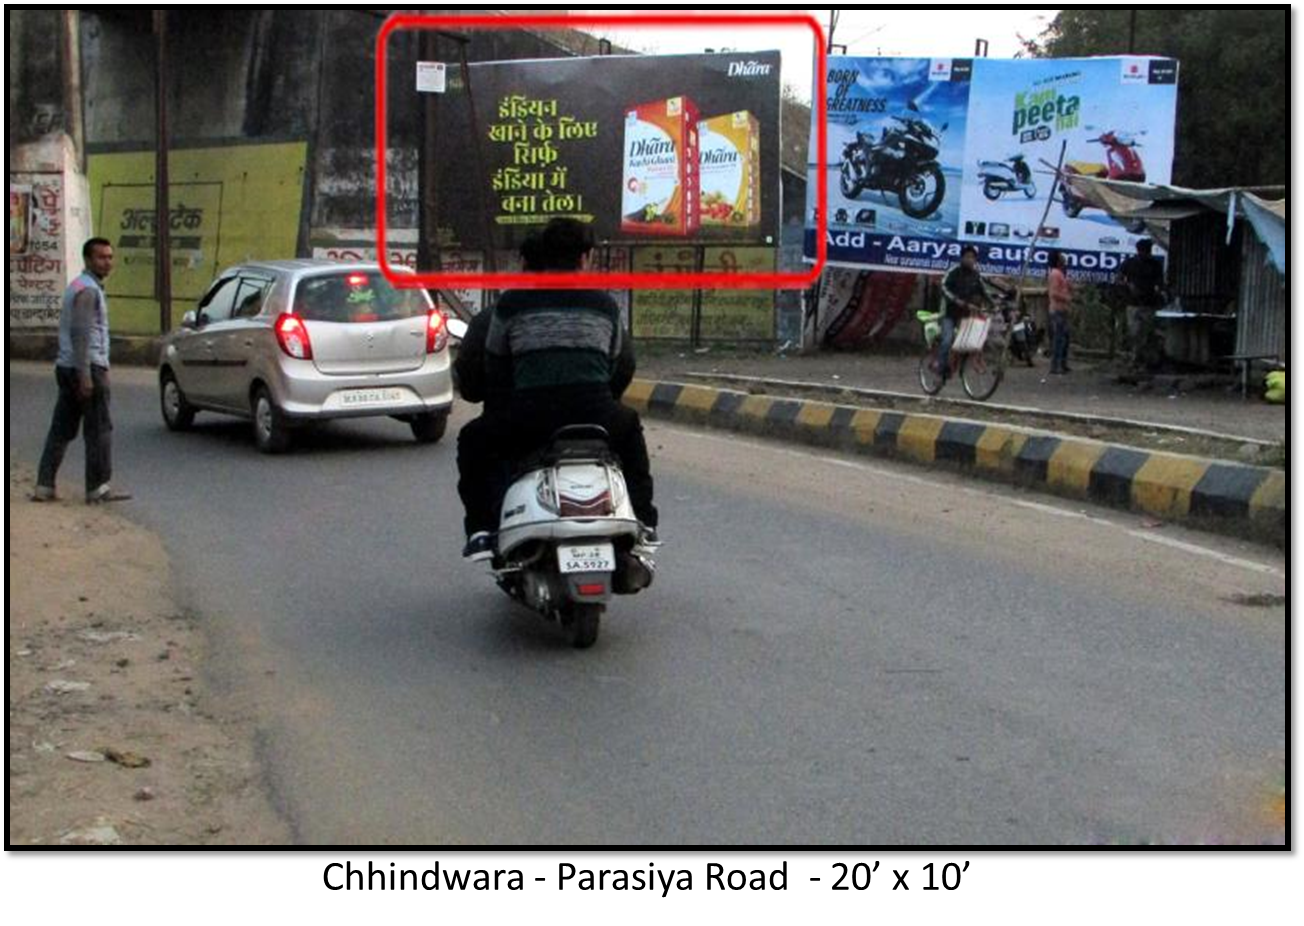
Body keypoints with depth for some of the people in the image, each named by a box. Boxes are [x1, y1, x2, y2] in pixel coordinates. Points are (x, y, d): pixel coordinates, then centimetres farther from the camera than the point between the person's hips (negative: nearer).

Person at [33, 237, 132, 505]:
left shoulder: (79, 286, 20)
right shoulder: (88, 289, -12)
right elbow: (82, 334, -20)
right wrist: (86, 376, -24)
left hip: (66, 367, 10)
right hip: (88, 366, -10)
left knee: (61, 429, 9)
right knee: (99, 430, -2)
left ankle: (44, 486, 8)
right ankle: (98, 488, 1)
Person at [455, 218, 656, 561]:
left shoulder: (512, 302, 9)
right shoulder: (605, 305, 14)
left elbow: (493, 362, 20)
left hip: (529, 416, -2)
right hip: (594, 412, 2)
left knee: (473, 441, 25)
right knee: (629, 430, 36)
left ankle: (482, 529, 14)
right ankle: (643, 521, 33)